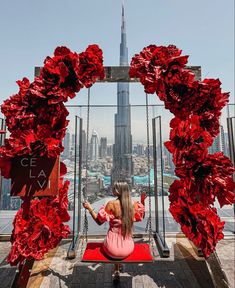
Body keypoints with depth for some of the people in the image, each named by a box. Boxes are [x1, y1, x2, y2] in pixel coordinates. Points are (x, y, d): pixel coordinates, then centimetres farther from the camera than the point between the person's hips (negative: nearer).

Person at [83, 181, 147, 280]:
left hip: (112, 249, -2)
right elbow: (141, 216, 11)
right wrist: (142, 201, 12)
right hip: (128, 249, 3)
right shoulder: (134, 204, -9)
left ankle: (117, 269, 32)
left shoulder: (111, 204, -18)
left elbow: (99, 221, -9)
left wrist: (89, 208, -3)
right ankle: (119, 265, 40)